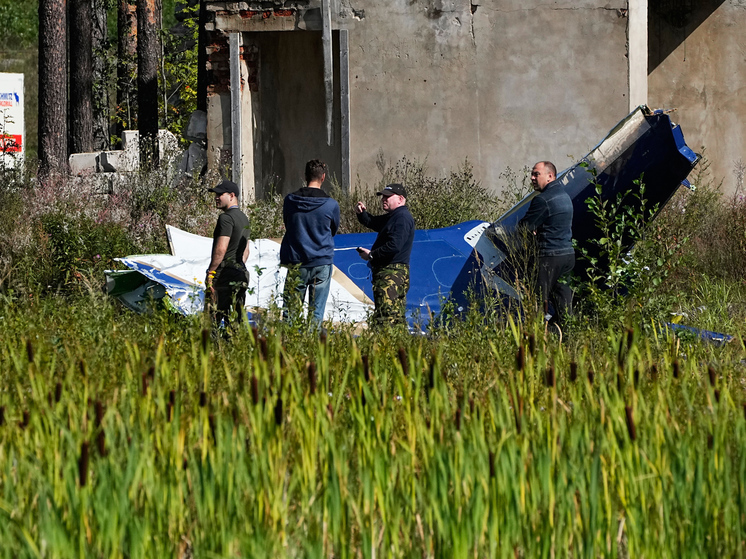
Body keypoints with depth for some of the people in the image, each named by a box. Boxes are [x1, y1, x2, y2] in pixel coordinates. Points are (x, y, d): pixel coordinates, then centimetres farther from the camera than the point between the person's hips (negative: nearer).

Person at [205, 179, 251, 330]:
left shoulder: (226, 217, -12)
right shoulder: (244, 218, 18)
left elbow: (221, 249, -18)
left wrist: (210, 272, -14)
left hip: (224, 273, -9)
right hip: (241, 275, 9)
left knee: (212, 318, -9)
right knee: (237, 319, 7)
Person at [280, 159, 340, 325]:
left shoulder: (290, 201, -2)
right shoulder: (331, 204, -6)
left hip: (296, 263, 1)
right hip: (322, 262, -1)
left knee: (291, 311, 4)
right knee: (316, 313, 2)